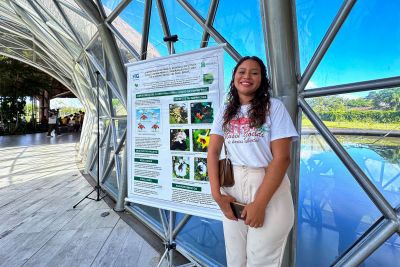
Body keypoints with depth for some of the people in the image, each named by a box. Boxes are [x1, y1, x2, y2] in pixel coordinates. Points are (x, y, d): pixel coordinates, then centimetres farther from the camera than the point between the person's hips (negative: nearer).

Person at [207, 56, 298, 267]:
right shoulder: (225, 111, 7)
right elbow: (213, 151, 1)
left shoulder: (274, 107, -4)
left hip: (269, 191, -3)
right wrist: (216, 193, -9)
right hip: (231, 187, 4)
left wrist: (259, 204, -15)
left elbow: (282, 157, -12)